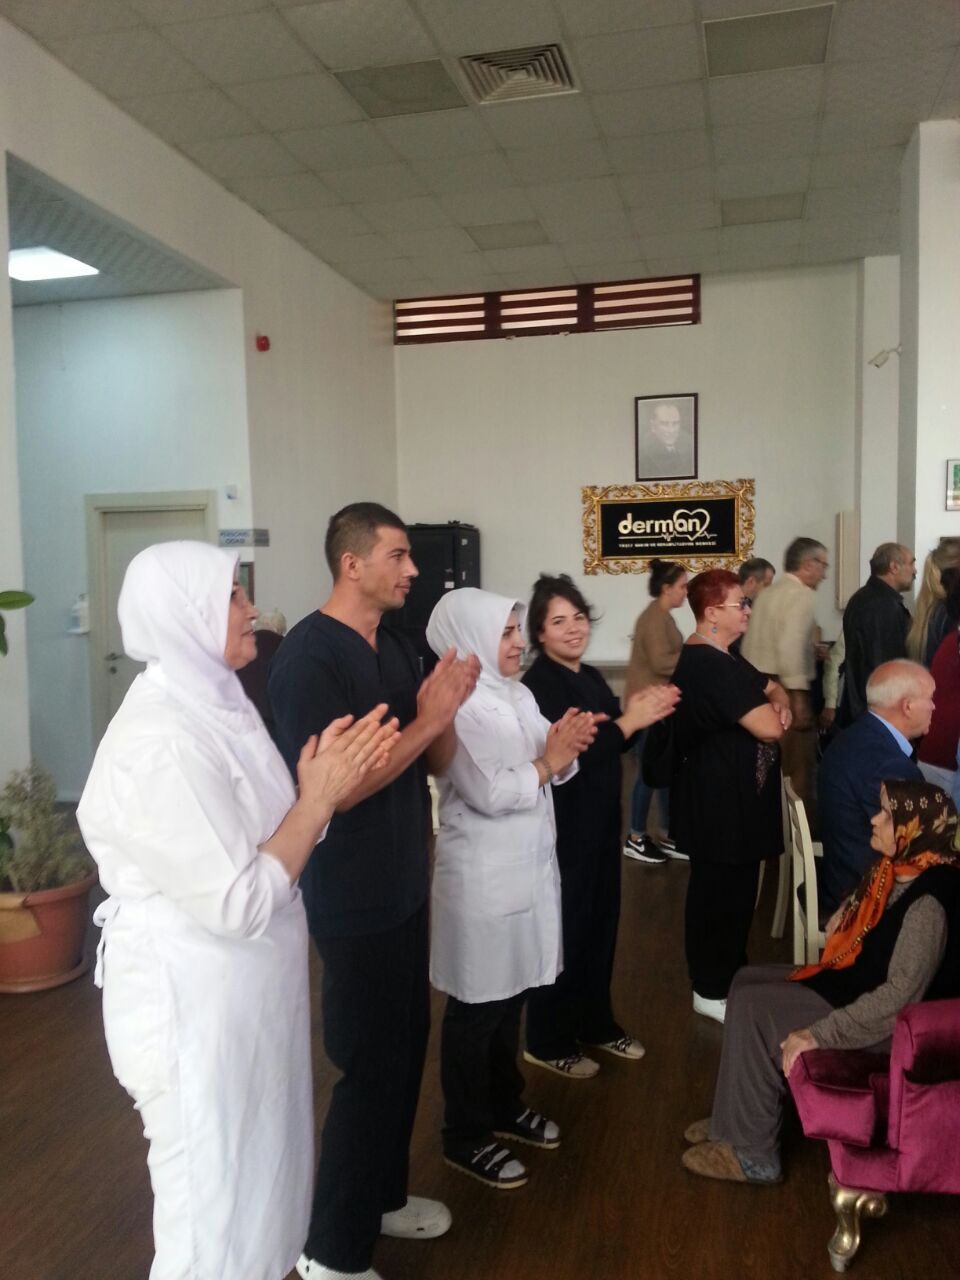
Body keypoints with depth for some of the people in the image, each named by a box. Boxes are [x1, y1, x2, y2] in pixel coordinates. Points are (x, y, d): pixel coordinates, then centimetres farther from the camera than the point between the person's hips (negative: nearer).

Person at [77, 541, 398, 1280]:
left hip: (243, 987, 9)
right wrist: (321, 796, -21)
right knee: (214, 1200, 12)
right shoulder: (162, 740, -26)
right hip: (193, 1000, -9)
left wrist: (323, 787, -7)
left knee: (255, 1173, 26)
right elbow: (238, 902, -27)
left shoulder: (213, 706, 5)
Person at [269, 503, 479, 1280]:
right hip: (353, 900, -8)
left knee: (407, 1046, 19)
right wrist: (430, 716, -23)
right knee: (371, 1064, 3)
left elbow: (439, 762, 8)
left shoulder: (396, 648, 6)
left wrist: (446, 711, -12)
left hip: (404, 886, 8)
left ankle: (382, 1194, 41)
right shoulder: (309, 655, -19)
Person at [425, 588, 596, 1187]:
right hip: (483, 878, -8)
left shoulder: (518, 695, 7)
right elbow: (489, 793, -24)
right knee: (478, 1006, 6)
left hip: (527, 866, 8)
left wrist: (569, 744, -11)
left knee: (511, 994, 20)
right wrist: (549, 760, -16)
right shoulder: (459, 707, -17)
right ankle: (465, 1136, 22)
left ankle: (505, 1105, 38)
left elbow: (553, 769, 8)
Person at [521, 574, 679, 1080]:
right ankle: (548, 1041, 20)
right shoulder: (538, 685, -18)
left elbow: (613, 743, 13)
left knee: (601, 923, 18)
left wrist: (642, 714, -5)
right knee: (563, 929, 3)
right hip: (562, 827, -8)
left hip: (600, 821, 8)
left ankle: (596, 1023, 35)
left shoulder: (590, 677, 8)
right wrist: (630, 720, -26)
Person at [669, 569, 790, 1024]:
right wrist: (772, 714, -4)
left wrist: (779, 704, -7)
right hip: (717, 800, -11)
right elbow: (768, 729, -27)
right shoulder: (708, 665, -24)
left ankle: (728, 976, 34)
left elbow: (772, 688, 16)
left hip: (733, 796, 11)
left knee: (733, 889, 20)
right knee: (719, 892, 2)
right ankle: (711, 991, 17)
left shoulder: (719, 658, 11)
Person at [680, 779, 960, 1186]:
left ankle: (752, 1153, -3)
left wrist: (819, 1034, -29)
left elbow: (900, 997, -31)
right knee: (747, 981, 6)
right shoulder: (894, 870, 1)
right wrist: (844, 920, -2)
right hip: (853, 981, 10)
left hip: (886, 1025, -10)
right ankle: (738, 1119, 13)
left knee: (752, 1008, -17)